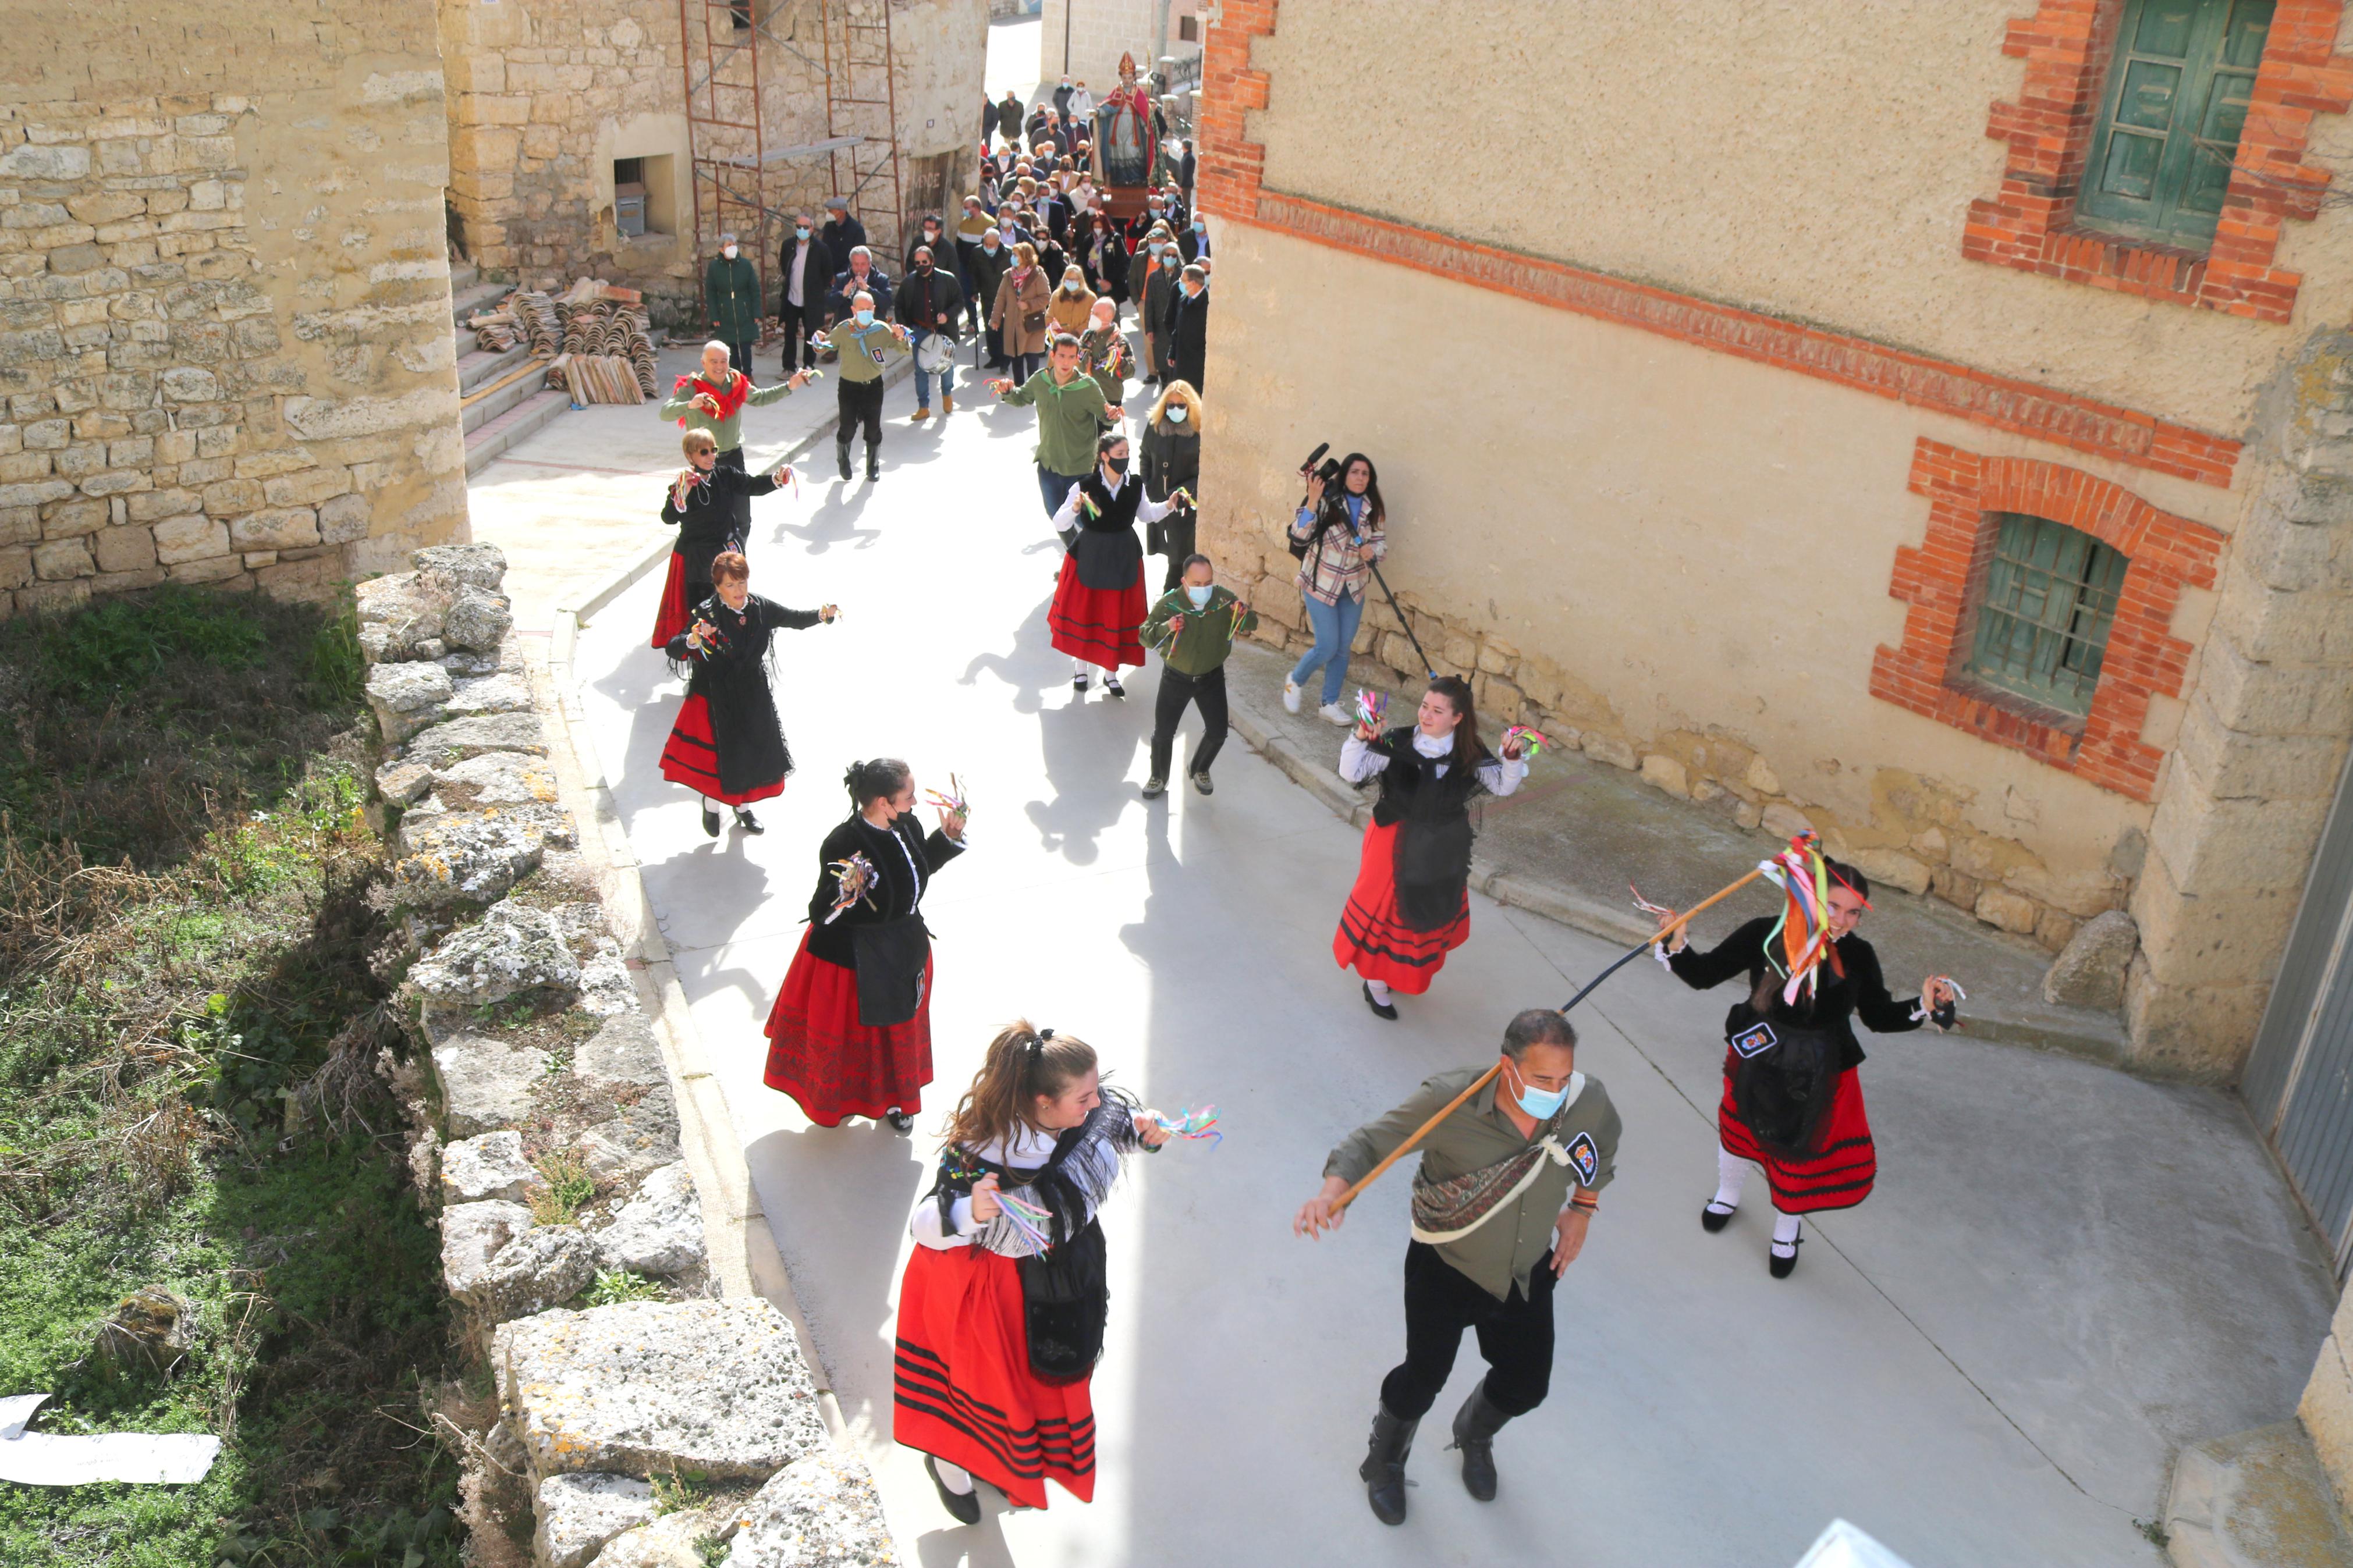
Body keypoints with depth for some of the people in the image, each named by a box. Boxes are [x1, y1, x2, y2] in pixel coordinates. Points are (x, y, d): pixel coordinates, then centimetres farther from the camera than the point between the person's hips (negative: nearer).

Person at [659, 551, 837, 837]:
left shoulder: (760, 608, -8)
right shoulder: (705, 613, -21)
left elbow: (793, 618, 6)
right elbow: (673, 650, -26)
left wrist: (821, 614, -12)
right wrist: (692, 640, -47)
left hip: (752, 694, 5)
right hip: (716, 697, -4)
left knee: (752, 751, 16)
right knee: (719, 753, 4)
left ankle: (743, 807, 41)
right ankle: (711, 805, 34)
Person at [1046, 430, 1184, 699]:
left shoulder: (1136, 484, -8)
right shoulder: (1084, 486, -19)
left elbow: (1146, 515, 12)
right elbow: (1059, 525, -20)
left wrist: (1168, 505, -4)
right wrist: (1075, 508, -38)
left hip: (1124, 558, 3)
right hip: (1089, 557, -3)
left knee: (1120, 616, 10)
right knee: (1083, 613, 11)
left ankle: (1111, 673, 30)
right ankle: (1080, 667, 35)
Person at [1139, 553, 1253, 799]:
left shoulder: (1225, 599, -18)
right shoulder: (1169, 604, -23)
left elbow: (1252, 625, -6)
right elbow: (1145, 636, -22)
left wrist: (1245, 615, -30)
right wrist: (1165, 628, -42)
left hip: (1212, 677, 2)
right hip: (1176, 677, -2)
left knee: (1217, 732, 6)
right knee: (1163, 732, 3)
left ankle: (1200, 770, 35)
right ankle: (1158, 777, 29)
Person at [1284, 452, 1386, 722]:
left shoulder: (1373, 509, -2)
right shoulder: (1327, 501, -18)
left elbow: (1381, 543, 6)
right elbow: (1300, 537, -24)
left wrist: (1372, 550, -18)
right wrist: (1312, 500, -35)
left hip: (1353, 586, 5)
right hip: (1321, 584, -5)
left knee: (1344, 647, 9)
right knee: (1327, 647, -5)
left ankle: (1330, 703, 25)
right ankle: (1295, 681, 25)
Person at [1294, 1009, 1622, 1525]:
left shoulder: (1590, 1102, -23)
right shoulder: (1450, 1101, -34)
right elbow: (1373, 1141, -26)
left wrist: (1581, 1210, 0)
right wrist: (1333, 1192, -43)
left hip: (1528, 1273, 4)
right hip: (1445, 1269, -4)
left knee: (1527, 1386, 17)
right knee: (1424, 1377, 9)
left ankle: (1474, 1438, 55)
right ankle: (1384, 1462, 44)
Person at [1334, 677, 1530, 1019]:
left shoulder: (1470, 753, -11)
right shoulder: (1398, 744, -20)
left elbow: (1503, 787, -7)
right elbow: (1351, 773, -21)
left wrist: (1513, 761, -25)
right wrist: (1360, 740, -38)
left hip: (1444, 849, 4)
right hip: (1397, 843, -4)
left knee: (1429, 911, 21)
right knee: (1386, 907, 8)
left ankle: (1406, 973, 47)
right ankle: (1376, 983, 30)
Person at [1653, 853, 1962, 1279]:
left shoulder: (1858, 957, -18)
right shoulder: (1765, 936, -25)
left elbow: (1879, 1016, -4)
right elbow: (1704, 975, -19)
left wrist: (1922, 1006, -19)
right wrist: (1676, 947, -36)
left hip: (1820, 1079, 0)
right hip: (1758, 1064, 0)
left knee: (1804, 1151, 16)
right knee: (1739, 1130, 26)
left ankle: (1786, 1231, 49)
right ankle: (1728, 1194, 62)